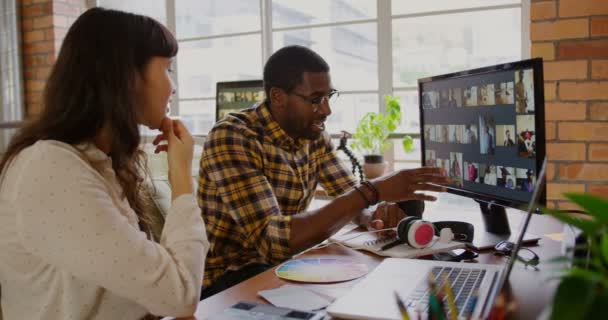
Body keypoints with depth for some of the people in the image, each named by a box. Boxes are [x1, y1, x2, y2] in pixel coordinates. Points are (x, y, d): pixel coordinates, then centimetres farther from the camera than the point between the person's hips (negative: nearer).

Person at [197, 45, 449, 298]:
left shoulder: (315, 135, -1)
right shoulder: (231, 137, -23)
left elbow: (351, 193, 7)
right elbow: (273, 239, -32)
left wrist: (373, 215, -18)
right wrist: (373, 191, -34)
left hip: (281, 264, 7)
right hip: (226, 277, -6)